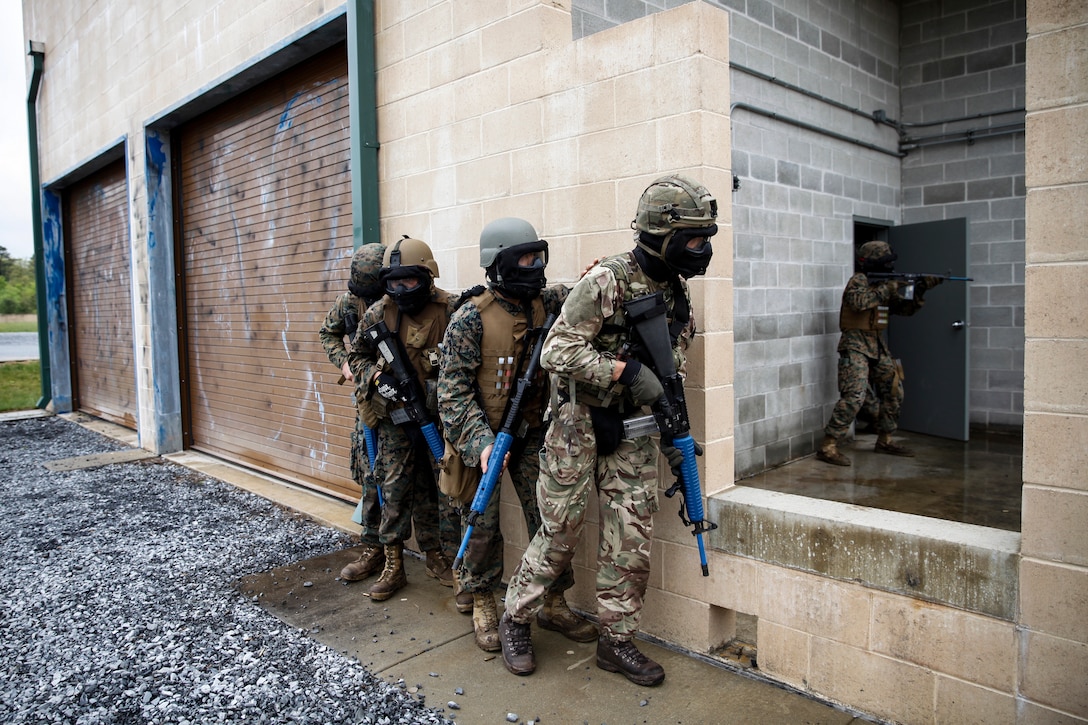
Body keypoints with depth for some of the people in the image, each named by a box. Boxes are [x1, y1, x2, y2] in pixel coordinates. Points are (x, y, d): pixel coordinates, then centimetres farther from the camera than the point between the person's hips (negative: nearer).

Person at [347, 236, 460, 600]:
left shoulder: (450, 310, -11)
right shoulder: (377, 314, -1)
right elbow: (358, 356, 11)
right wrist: (376, 376, -8)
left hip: (441, 416, -2)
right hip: (395, 418, 2)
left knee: (447, 487, 7)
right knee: (396, 490, 8)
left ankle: (440, 557, 25)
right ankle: (393, 567, 19)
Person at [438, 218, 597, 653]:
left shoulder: (546, 302, -1)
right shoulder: (471, 317, -16)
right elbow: (453, 391, -17)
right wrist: (480, 441, -27)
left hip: (532, 433, 4)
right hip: (483, 434, -4)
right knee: (483, 523, 8)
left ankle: (553, 604, 23)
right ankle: (481, 604, 29)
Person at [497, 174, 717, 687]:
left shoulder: (677, 293, 7)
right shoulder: (606, 281, -17)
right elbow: (556, 352, -22)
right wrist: (624, 370, -27)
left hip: (634, 435, 6)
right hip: (581, 428, -6)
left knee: (631, 544, 8)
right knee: (559, 535, 5)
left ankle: (617, 642, 25)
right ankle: (515, 621, 27)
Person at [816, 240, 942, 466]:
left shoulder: (883, 285, 14)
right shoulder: (858, 281, -9)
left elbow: (906, 308, 15)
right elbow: (859, 302, -29)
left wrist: (921, 289, 1)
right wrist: (887, 288, -22)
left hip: (878, 347, 9)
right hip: (855, 347, -9)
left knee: (894, 392, 13)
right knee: (854, 397, -19)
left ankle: (885, 441, 27)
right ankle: (828, 447, -18)